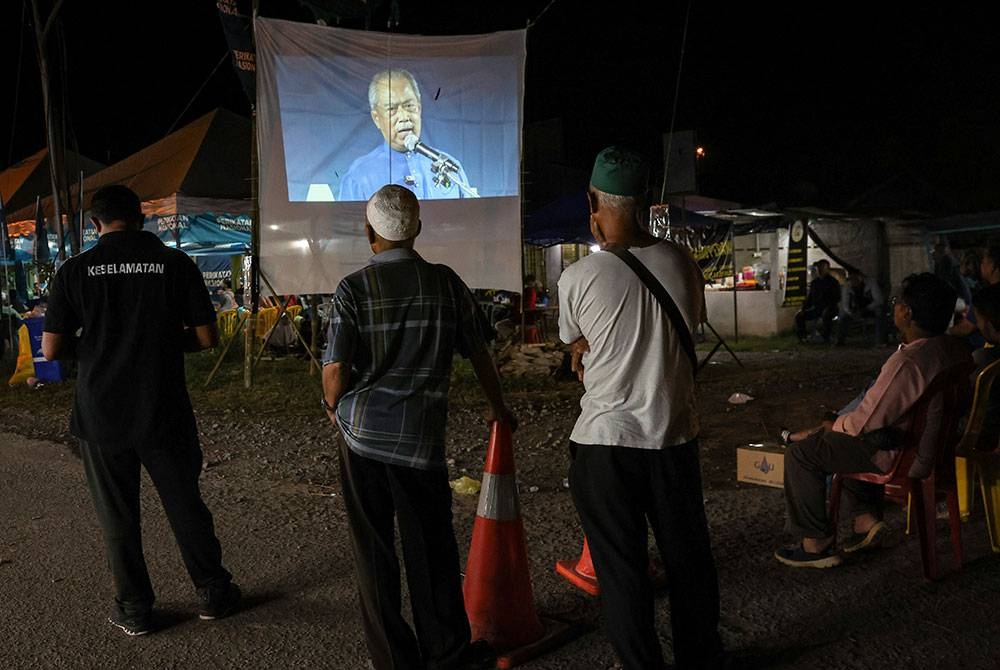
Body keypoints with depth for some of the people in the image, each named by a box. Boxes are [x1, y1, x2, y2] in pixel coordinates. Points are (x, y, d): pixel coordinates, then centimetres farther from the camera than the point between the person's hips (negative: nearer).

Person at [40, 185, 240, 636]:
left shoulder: (74, 270, -5)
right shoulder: (176, 264, -6)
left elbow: (50, 349, -6)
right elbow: (205, 339, -6)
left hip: (101, 414, 0)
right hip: (164, 412, 0)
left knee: (117, 516, 14)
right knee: (185, 504, 14)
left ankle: (134, 609, 26)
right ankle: (213, 593, 26)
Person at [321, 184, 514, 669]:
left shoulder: (354, 287, -7)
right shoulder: (447, 282, 0)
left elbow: (335, 368, -10)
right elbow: (478, 353, 8)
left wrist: (334, 408, 12)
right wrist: (497, 407, 24)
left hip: (362, 431, -1)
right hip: (422, 435, 2)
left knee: (374, 551, 11)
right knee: (431, 549, 13)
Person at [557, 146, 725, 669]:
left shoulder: (577, 278, -14)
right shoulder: (679, 262, -4)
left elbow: (575, 348, 2)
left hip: (605, 438, -4)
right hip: (674, 433, 4)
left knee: (620, 566, 11)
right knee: (687, 555, 19)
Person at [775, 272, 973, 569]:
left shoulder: (907, 362, -30)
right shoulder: (958, 349, -1)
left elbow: (862, 423, -24)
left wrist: (833, 425, -2)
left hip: (905, 456, -10)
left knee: (801, 451, -3)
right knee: (837, 437, 28)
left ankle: (817, 544, 7)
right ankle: (867, 517, 24)